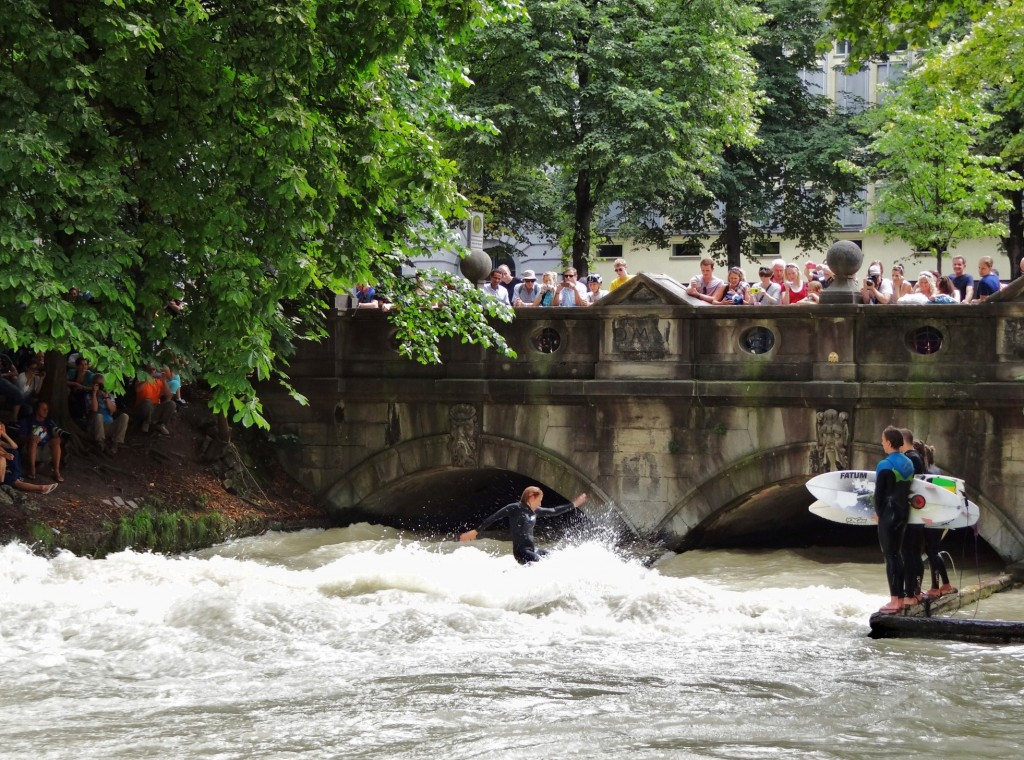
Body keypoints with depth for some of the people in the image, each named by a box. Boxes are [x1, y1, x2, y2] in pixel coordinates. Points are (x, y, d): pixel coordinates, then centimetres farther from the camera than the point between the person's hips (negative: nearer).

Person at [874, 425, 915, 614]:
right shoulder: (909, 464, 8)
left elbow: (879, 493, -14)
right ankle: (900, 598, 17)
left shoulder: (885, 466, -16)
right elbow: (908, 489, 12)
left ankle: (894, 600, -7)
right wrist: (903, 509, 16)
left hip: (889, 513, -8)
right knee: (898, 554, 15)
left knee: (890, 556, -5)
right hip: (904, 512, 8)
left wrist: (879, 513, 0)